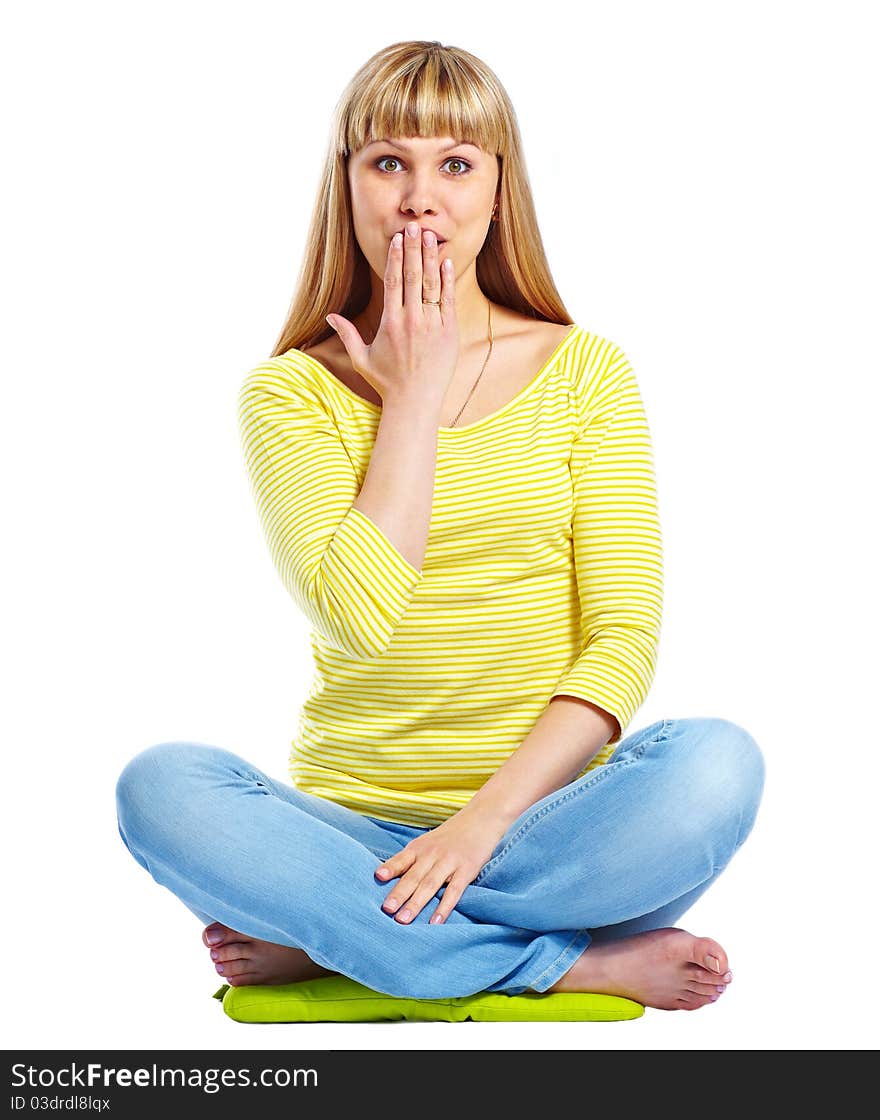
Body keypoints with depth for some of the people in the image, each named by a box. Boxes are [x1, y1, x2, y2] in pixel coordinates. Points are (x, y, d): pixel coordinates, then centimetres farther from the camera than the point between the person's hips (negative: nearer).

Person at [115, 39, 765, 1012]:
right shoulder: (290, 391, 2)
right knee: (160, 787, -28)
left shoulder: (584, 371, 4)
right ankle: (582, 961, -22)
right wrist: (418, 388, -8)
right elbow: (358, 613, -14)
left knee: (716, 764, -29)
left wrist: (489, 814, -16)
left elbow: (624, 638, -4)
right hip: (351, 820, 1)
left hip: (542, 819, 0)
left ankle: (331, 934, -17)